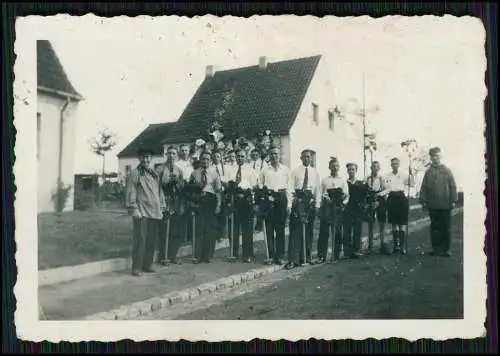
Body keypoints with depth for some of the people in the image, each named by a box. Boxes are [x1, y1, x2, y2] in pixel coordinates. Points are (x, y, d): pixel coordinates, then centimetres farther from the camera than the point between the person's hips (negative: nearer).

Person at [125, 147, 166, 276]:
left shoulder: (154, 173, 17)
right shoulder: (135, 173, 0)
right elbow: (131, 192, -5)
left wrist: (161, 208, 15)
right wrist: (134, 209, -12)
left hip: (154, 212, 6)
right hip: (141, 211, -6)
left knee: (152, 240, 8)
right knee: (140, 239, -6)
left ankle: (147, 264, 19)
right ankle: (136, 267, 1)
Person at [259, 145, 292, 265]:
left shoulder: (285, 170, 10)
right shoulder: (264, 170, 9)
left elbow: (289, 187, 9)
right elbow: (260, 186, 9)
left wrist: (289, 203, 3)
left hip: (281, 198, 0)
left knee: (280, 228, 1)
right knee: (269, 228, 0)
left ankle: (280, 255, 7)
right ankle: (271, 255, 7)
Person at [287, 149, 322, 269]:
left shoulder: (315, 172, 12)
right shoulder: (295, 171, 6)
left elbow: (318, 189, 9)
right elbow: (291, 187, 1)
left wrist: (317, 205, 1)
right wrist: (292, 201, -11)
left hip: (310, 201, 3)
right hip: (298, 201, -2)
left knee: (309, 229, 8)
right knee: (295, 229, -8)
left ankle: (308, 257, 19)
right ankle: (294, 259, -8)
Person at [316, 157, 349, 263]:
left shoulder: (343, 181, 11)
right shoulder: (324, 180, 11)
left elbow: (346, 195, 5)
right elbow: (321, 194, 8)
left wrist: (343, 202, -13)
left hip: (338, 207, 1)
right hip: (326, 206, 0)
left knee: (337, 232, 1)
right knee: (324, 232, -4)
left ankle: (336, 256, 11)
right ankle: (321, 256, -1)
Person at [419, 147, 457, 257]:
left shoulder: (447, 170, 5)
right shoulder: (428, 172, 8)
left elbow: (453, 186, 3)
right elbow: (423, 188, 6)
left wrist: (453, 200, -3)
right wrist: (423, 201, -1)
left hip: (445, 204, -1)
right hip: (432, 205, 1)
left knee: (445, 227, 4)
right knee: (434, 227, 6)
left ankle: (445, 249, 13)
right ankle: (436, 248, 14)